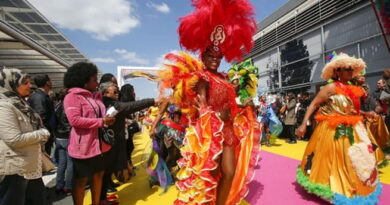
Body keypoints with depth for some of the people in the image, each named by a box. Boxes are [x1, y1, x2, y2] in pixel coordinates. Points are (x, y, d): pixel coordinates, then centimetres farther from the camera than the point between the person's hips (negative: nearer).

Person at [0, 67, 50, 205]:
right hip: (14, 168, -9)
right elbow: (15, 140, -26)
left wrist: (42, 134, 1)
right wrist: (42, 134, -14)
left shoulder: (20, 103, 11)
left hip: (30, 164, 9)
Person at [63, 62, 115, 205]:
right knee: (81, 180, 8)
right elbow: (75, 120, -22)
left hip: (100, 144, 8)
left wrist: (108, 119, 2)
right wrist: (101, 122, -21)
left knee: (98, 175, 17)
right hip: (83, 146, -8)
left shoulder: (96, 95, 13)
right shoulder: (72, 96, -12)